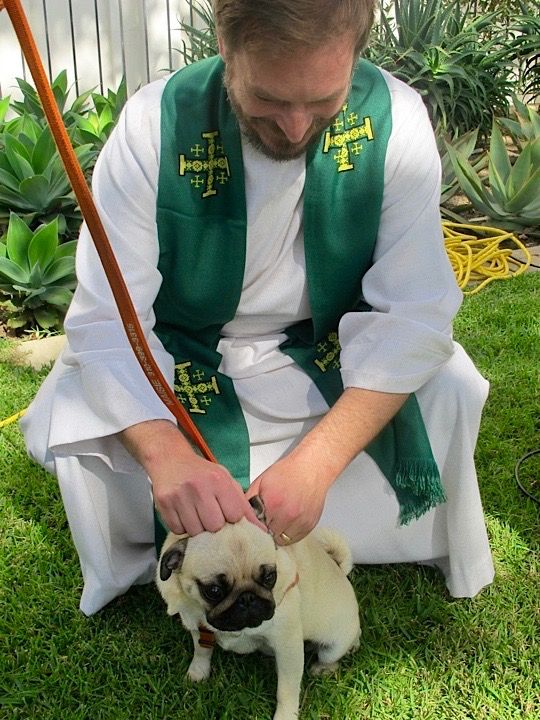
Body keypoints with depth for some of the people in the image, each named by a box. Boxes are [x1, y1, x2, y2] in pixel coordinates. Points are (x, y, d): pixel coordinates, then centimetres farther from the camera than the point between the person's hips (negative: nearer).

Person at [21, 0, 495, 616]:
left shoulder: (394, 121, -20)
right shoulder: (156, 124, -23)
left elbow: (413, 311, -22)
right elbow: (106, 319, -26)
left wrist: (317, 461, -35)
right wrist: (165, 452, -45)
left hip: (331, 353, 1)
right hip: (182, 363, 0)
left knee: (451, 390, -21)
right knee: (68, 421, -23)